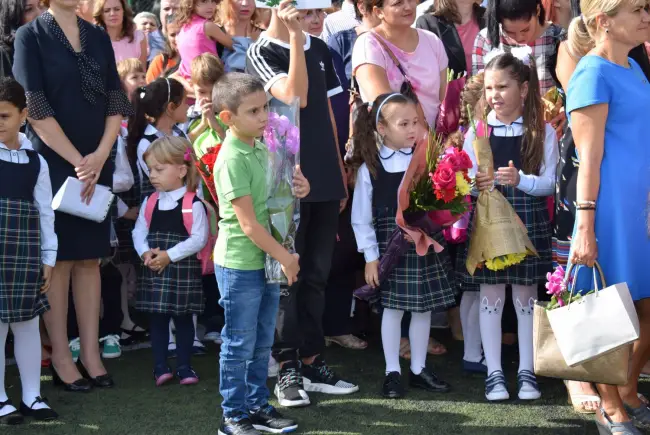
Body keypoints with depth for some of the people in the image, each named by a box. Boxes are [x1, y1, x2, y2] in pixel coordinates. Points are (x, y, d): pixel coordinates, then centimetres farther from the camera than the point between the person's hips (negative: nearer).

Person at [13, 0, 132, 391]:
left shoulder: (97, 37, 10)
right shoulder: (30, 36, -3)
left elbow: (115, 102, 7)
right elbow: (36, 109, -10)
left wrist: (99, 156, -7)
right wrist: (77, 161, -14)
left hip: (97, 164, 4)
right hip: (52, 162, -4)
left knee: (90, 257, 6)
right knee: (58, 259, 0)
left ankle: (91, 354, 11)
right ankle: (61, 358, 5)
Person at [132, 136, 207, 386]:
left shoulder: (193, 204, -11)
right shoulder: (150, 202, 5)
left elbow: (199, 238, -14)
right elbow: (139, 232, 7)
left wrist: (169, 255, -19)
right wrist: (145, 252, -13)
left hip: (183, 271, -4)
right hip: (154, 272, 4)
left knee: (183, 318, 7)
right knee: (156, 319, 8)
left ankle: (184, 366, 17)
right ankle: (160, 367, 16)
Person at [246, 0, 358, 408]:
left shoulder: (319, 48, 12)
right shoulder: (261, 53, -7)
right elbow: (295, 97, -23)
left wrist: (340, 174, 15)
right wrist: (294, 37, -22)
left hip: (324, 178, 6)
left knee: (317, 273, 10)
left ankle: (312, 361, 17)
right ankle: (287, 367, 6)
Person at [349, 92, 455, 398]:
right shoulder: (370, 168, -5)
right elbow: (361, 217, -1)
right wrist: (370, 257, -3)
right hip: (391, 244, -2)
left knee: (424, 307, 9)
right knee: (393, 307, 4)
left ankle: (418, 370, 22)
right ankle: (392, 373, 16)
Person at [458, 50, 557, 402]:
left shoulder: (543, 132, 0)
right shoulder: (477, 131, 2)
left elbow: (549, 182, -5)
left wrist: (520, 180, -22)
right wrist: (477, 184, -22)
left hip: (529, 221, 0)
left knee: (526, 297, 7)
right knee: (490, 297, 4)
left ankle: (526, 371, 18)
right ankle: (494, 372, 13)